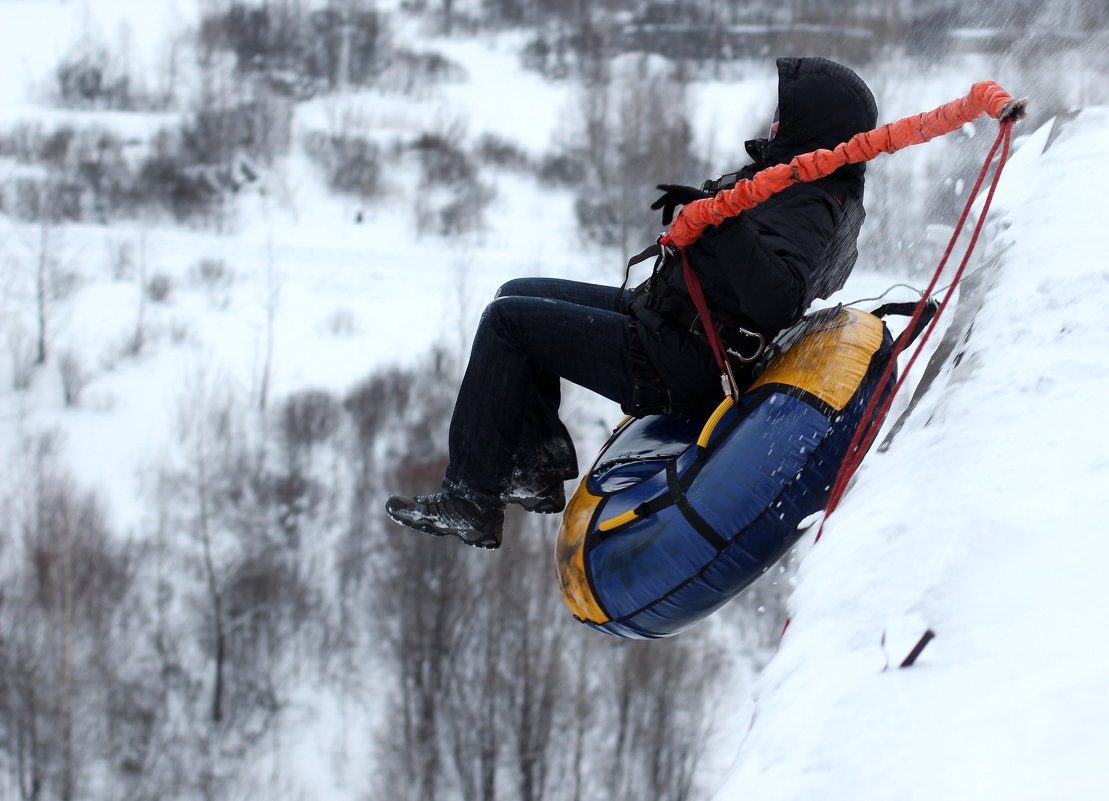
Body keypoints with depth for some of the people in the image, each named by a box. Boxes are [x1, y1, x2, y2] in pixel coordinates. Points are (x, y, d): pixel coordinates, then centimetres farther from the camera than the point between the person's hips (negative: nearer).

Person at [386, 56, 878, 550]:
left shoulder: (807, 207, -22)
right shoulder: (825, 192, 9)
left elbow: (776, 302, -39)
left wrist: (726, 225, -40)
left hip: (677, 368, -11)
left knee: (507, 321, -8)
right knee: (518, 294, 16)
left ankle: (470, 499, -3)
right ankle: (542, 464, 14)